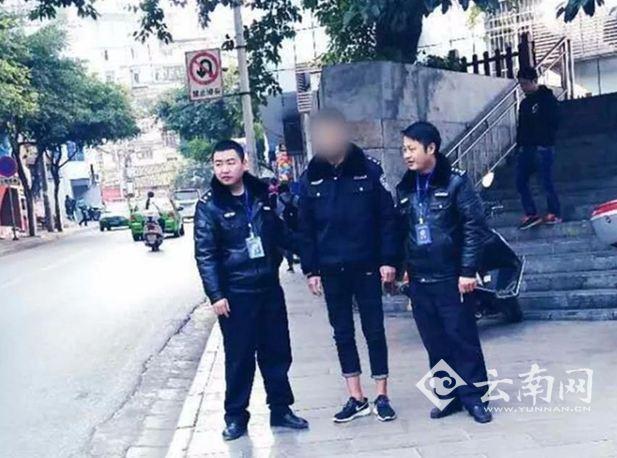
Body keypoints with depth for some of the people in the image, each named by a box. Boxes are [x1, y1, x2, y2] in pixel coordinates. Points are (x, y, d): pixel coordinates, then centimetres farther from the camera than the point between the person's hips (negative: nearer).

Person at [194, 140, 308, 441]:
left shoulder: (263, 195, 7)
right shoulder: (208, 206, -6)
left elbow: (283, 234, 15)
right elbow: (205, 255, -10)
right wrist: (215, 295, -16)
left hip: (270, 288, 4)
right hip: (235, 294, -4)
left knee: (277, 352, 11)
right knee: (239, 357, 4)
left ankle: (280, 409, 25)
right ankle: (236, 416, 19)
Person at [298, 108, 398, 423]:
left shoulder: (369, 170, -4)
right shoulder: (310, 178, 2)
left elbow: (387, 217, -3)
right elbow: (306, 229, 5)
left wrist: (388, 260, -8)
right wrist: (311, 270, 1)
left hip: (366, 266, -2)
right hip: (331, 270, 3)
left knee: (374, 331, 6)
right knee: (342, 333, 9)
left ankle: (382, 397, 18)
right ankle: (356, 399, 21)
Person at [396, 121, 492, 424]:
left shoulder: (455, 182, -6)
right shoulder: (405, 188, 9)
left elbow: (475, 227, -9)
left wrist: (468, 270, -13)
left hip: (451, 278, -5)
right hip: (419, 281, 5)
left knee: (462, 339, 2)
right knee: (435, 343, 10)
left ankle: (473, 396, 14)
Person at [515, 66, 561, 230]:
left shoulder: (547, 98, -3)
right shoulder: (524, 103, 17)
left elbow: (554, 122, -10)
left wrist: (546, 141, -14)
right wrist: (520, 143, 7)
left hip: (542, 148, -7)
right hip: (526, 149, 7)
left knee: (546, 182, -4)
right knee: (521, 182, 1)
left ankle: (555, 214, 9)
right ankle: (531, 214, 8)